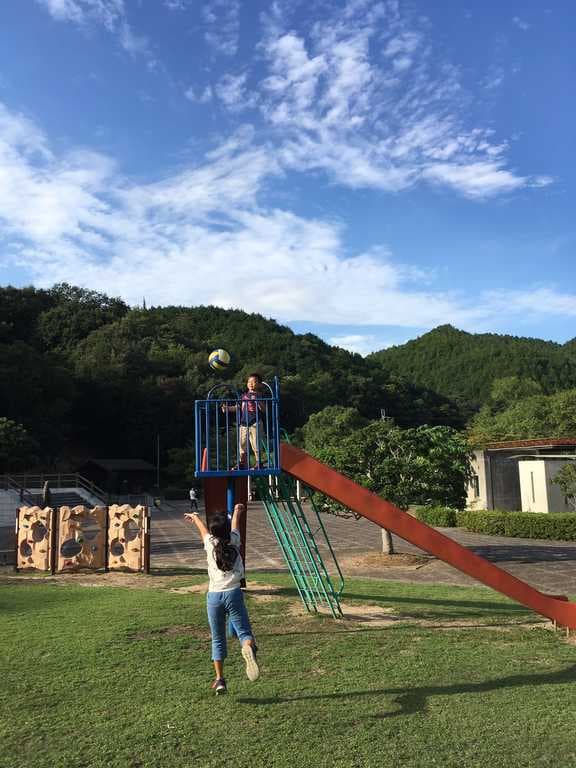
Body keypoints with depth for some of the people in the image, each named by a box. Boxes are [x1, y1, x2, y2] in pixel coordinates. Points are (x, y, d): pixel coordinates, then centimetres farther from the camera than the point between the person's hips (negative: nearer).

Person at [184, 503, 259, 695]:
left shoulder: (210, 543, 2)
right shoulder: (234, 540, 3)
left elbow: (202, 528, 25)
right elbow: (235, 524, 25)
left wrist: (194, 516, 45)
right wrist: (237, 512, 46)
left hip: (214, 596, 1)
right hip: (233, 594, -1)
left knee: (217, 640, 13)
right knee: (244, 631, -4)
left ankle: (219, 679, 9)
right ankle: (248, 647, -37)